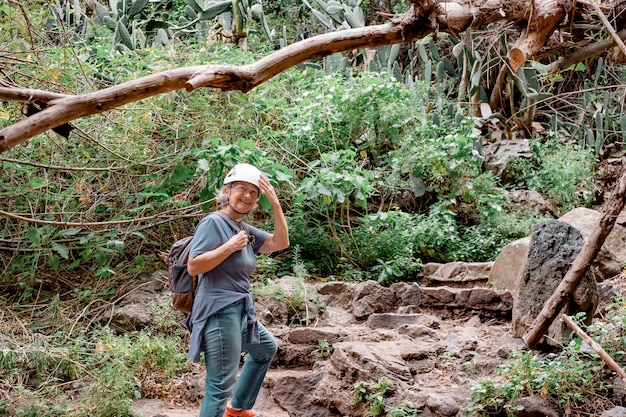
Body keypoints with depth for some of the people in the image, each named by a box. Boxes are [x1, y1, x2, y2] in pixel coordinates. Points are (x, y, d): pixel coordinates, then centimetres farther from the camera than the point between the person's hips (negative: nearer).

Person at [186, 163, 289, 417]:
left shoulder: (245, 230, 12)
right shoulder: (213, 223, -12)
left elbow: (280, 242, 5)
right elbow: (193, 266, -20)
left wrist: (275, 203, 0)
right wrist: (230, 246, -20)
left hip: (240, 311, 10)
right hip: (219, 312, -10)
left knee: (267, 349, 33)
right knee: (221, 384, -12)